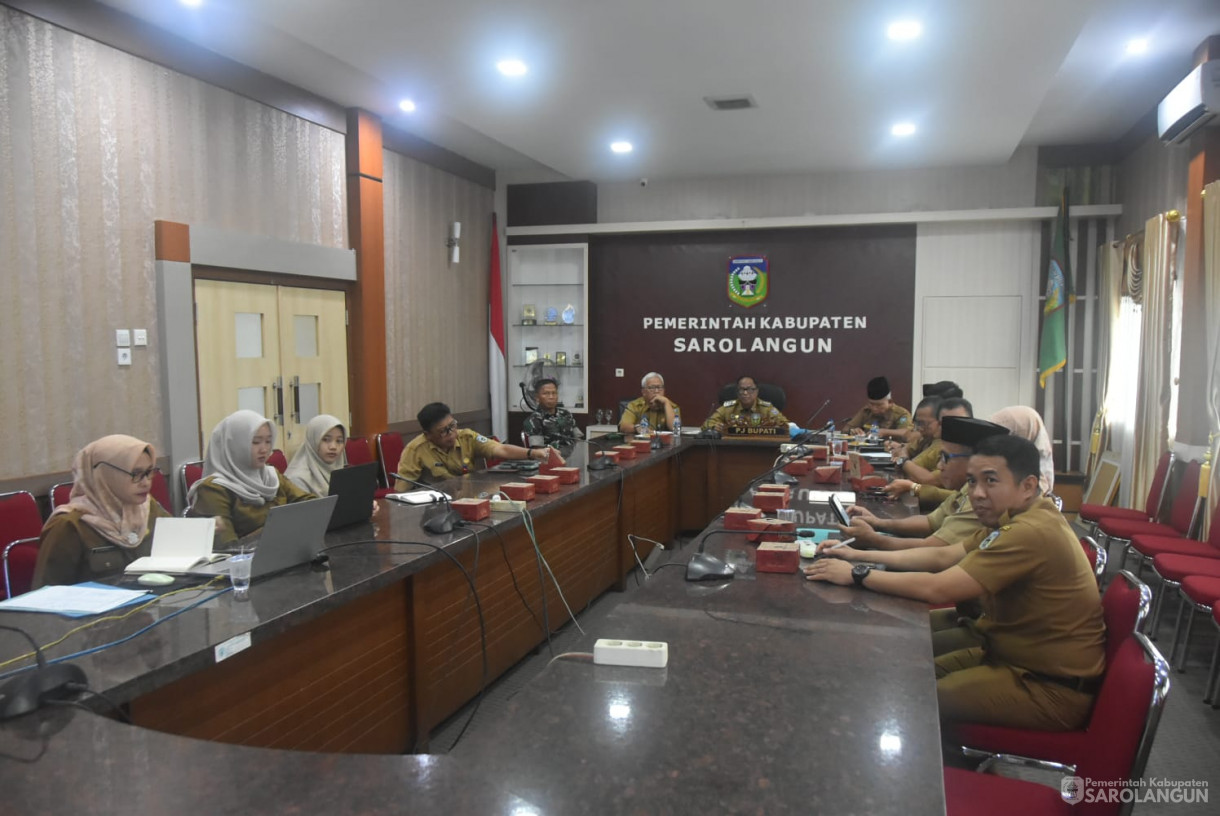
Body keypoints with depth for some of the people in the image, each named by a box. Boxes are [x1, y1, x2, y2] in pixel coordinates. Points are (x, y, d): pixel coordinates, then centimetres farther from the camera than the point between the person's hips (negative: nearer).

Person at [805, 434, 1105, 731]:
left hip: (1052, 687, -9)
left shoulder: (1032, 533, -29)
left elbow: (937, 588, -29)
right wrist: (862, 556, -3)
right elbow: (943, 556, 6)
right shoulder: (1017, 517, 3)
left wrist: (858, 574, -19)